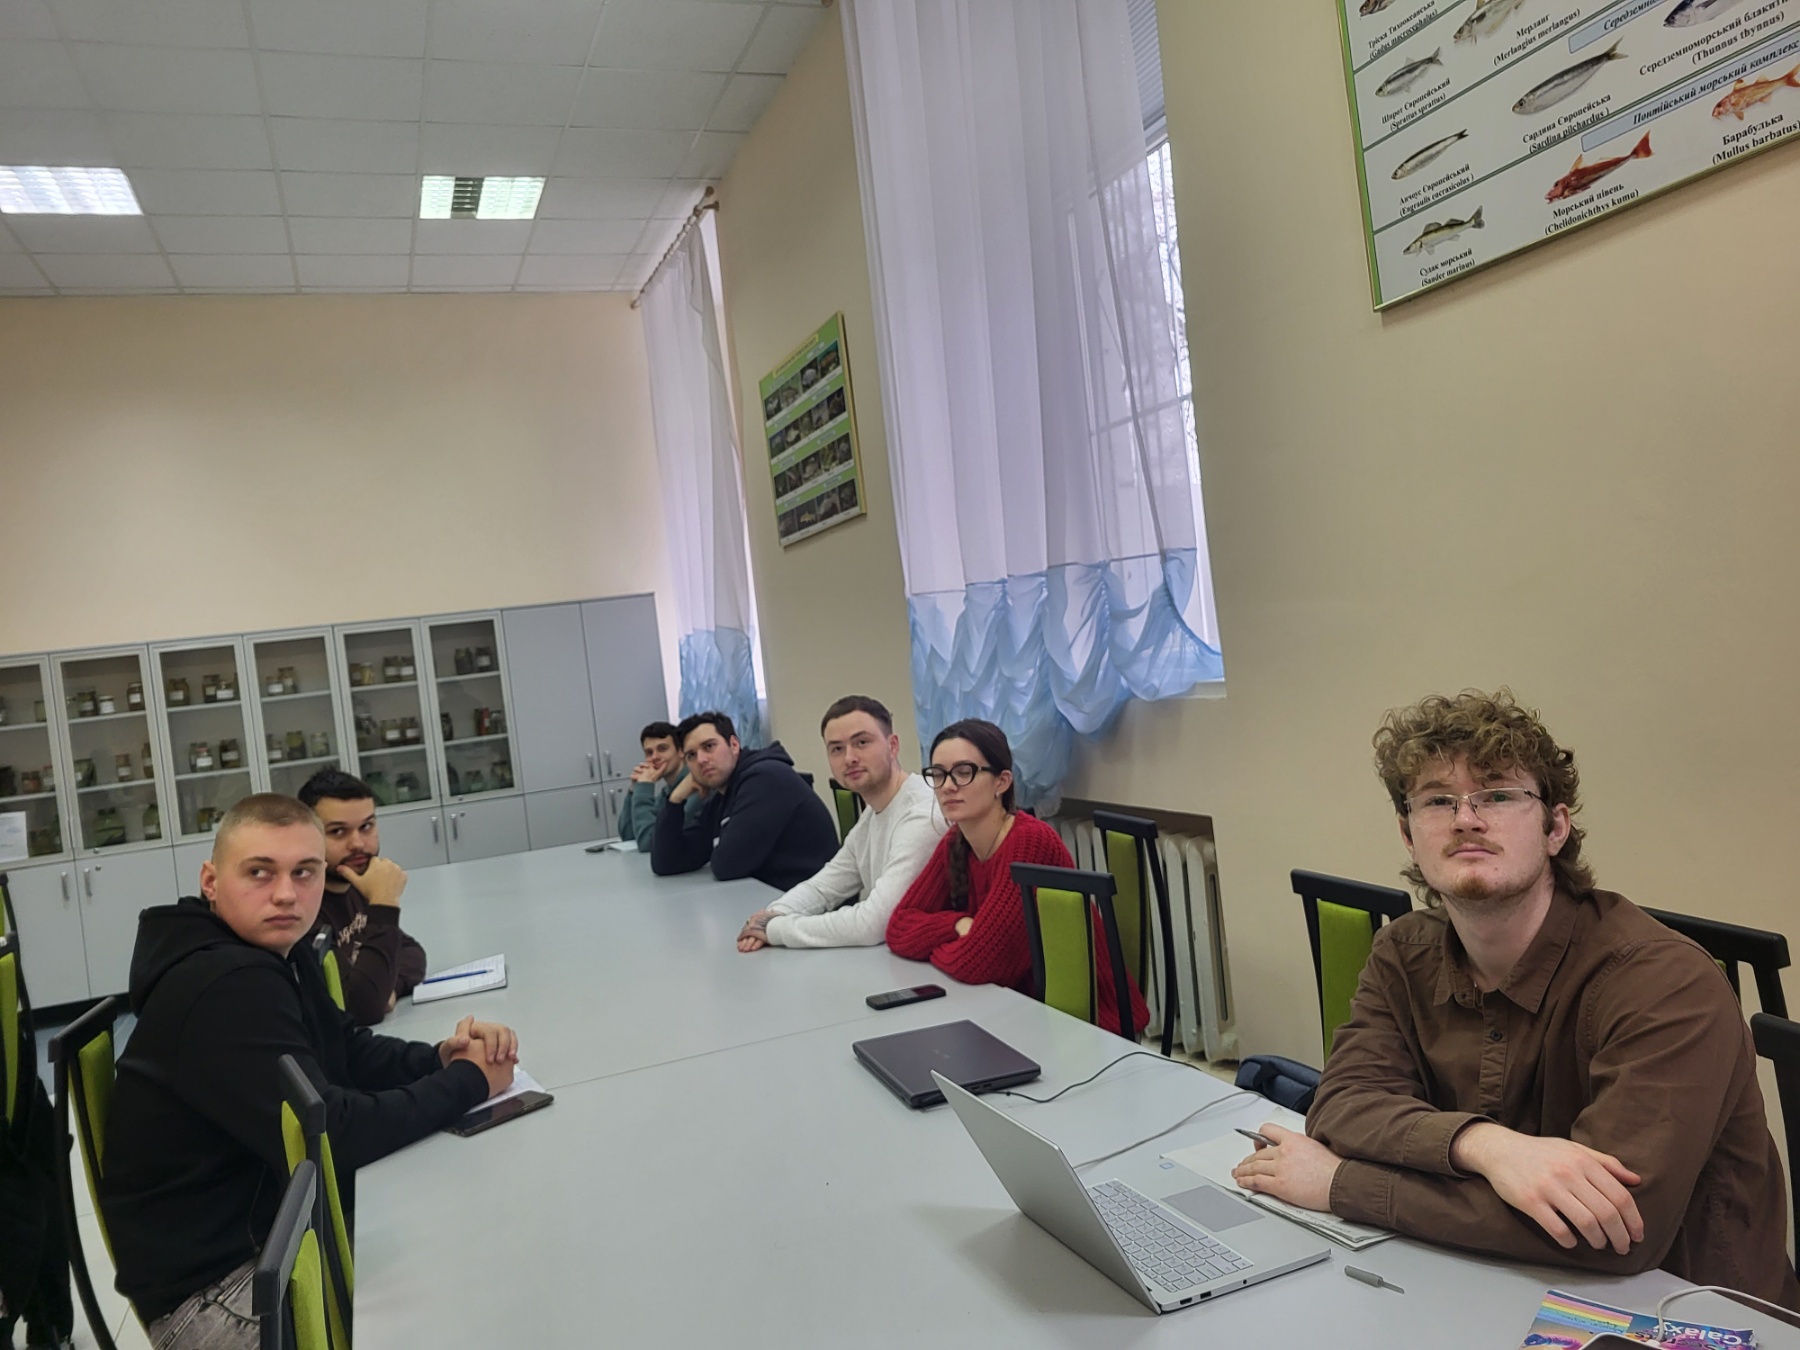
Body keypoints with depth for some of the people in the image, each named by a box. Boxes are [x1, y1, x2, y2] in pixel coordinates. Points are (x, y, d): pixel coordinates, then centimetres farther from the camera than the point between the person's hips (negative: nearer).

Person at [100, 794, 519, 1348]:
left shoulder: (274, 951, 6)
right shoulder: (225, 988, -26)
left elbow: (350, 1051, 13)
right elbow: (327, 1134, -30)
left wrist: (442, 1058, -7)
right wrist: (466, 1082, -18)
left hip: (275, 1226, 9)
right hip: (209, 1288, -9)